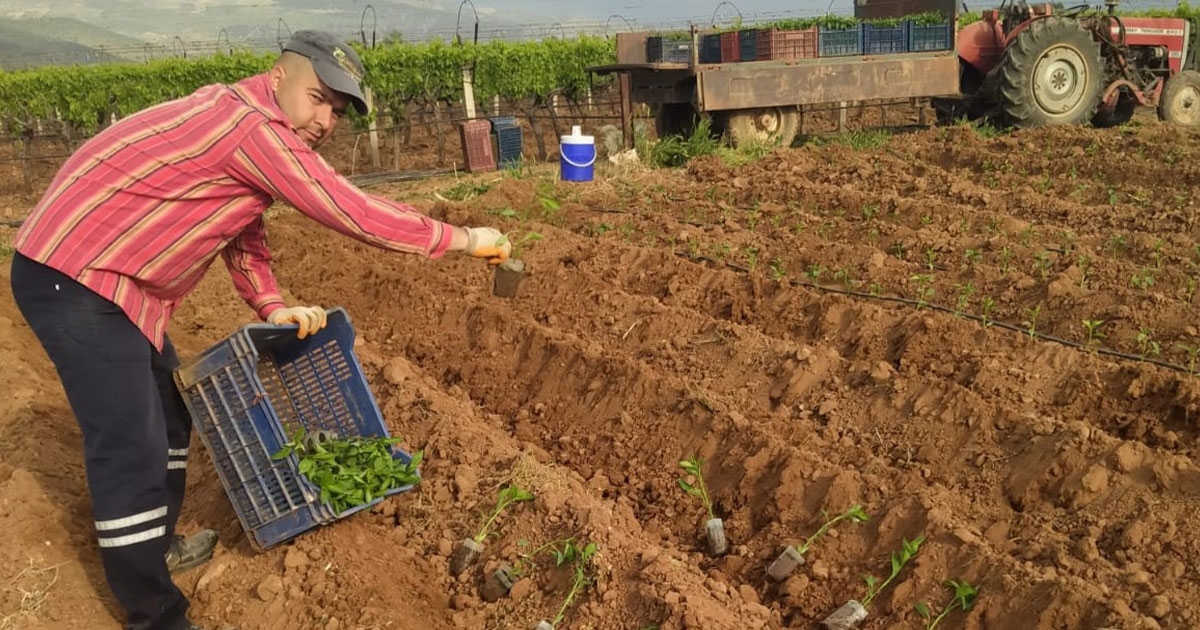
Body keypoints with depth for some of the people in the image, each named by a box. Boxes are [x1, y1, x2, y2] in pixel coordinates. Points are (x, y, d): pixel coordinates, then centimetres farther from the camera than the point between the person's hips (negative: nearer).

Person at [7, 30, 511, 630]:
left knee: (169, 414, 21)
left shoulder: (244, 126, 10)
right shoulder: (254, 126, -23)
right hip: (71, 278, -11)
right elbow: (358, 215, -23)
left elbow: (244, 237, 14)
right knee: (132, 450, -8)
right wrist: (464, 239, -14)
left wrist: (272, 309, -2)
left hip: (108, 277, 11)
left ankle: (157, 547, 40)